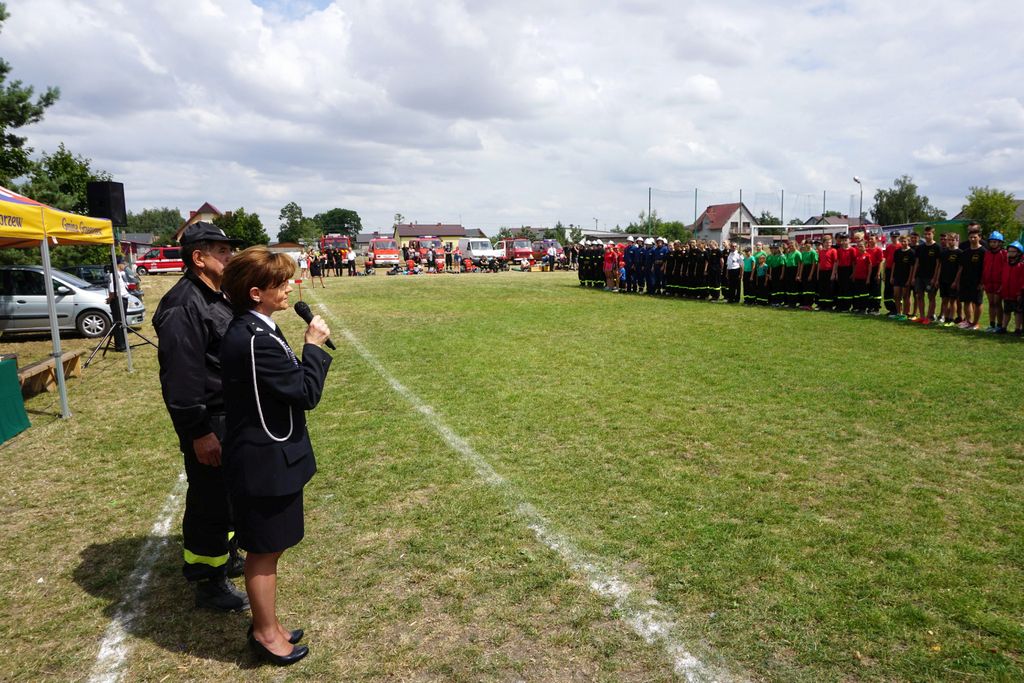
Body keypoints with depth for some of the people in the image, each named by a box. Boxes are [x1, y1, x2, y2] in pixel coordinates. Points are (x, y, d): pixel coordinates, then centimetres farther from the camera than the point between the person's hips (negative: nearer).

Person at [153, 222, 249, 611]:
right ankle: (209, 584, 19)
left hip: (232, 418, 10)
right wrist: (198, 432, -24)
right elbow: (181, 376, -25)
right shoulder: (183, 305, -20)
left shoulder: (215, 298, 12)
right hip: (209, 425, -10)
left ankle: (227, 557, 41)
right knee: (210, 502, 3)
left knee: (231, 495, 22)